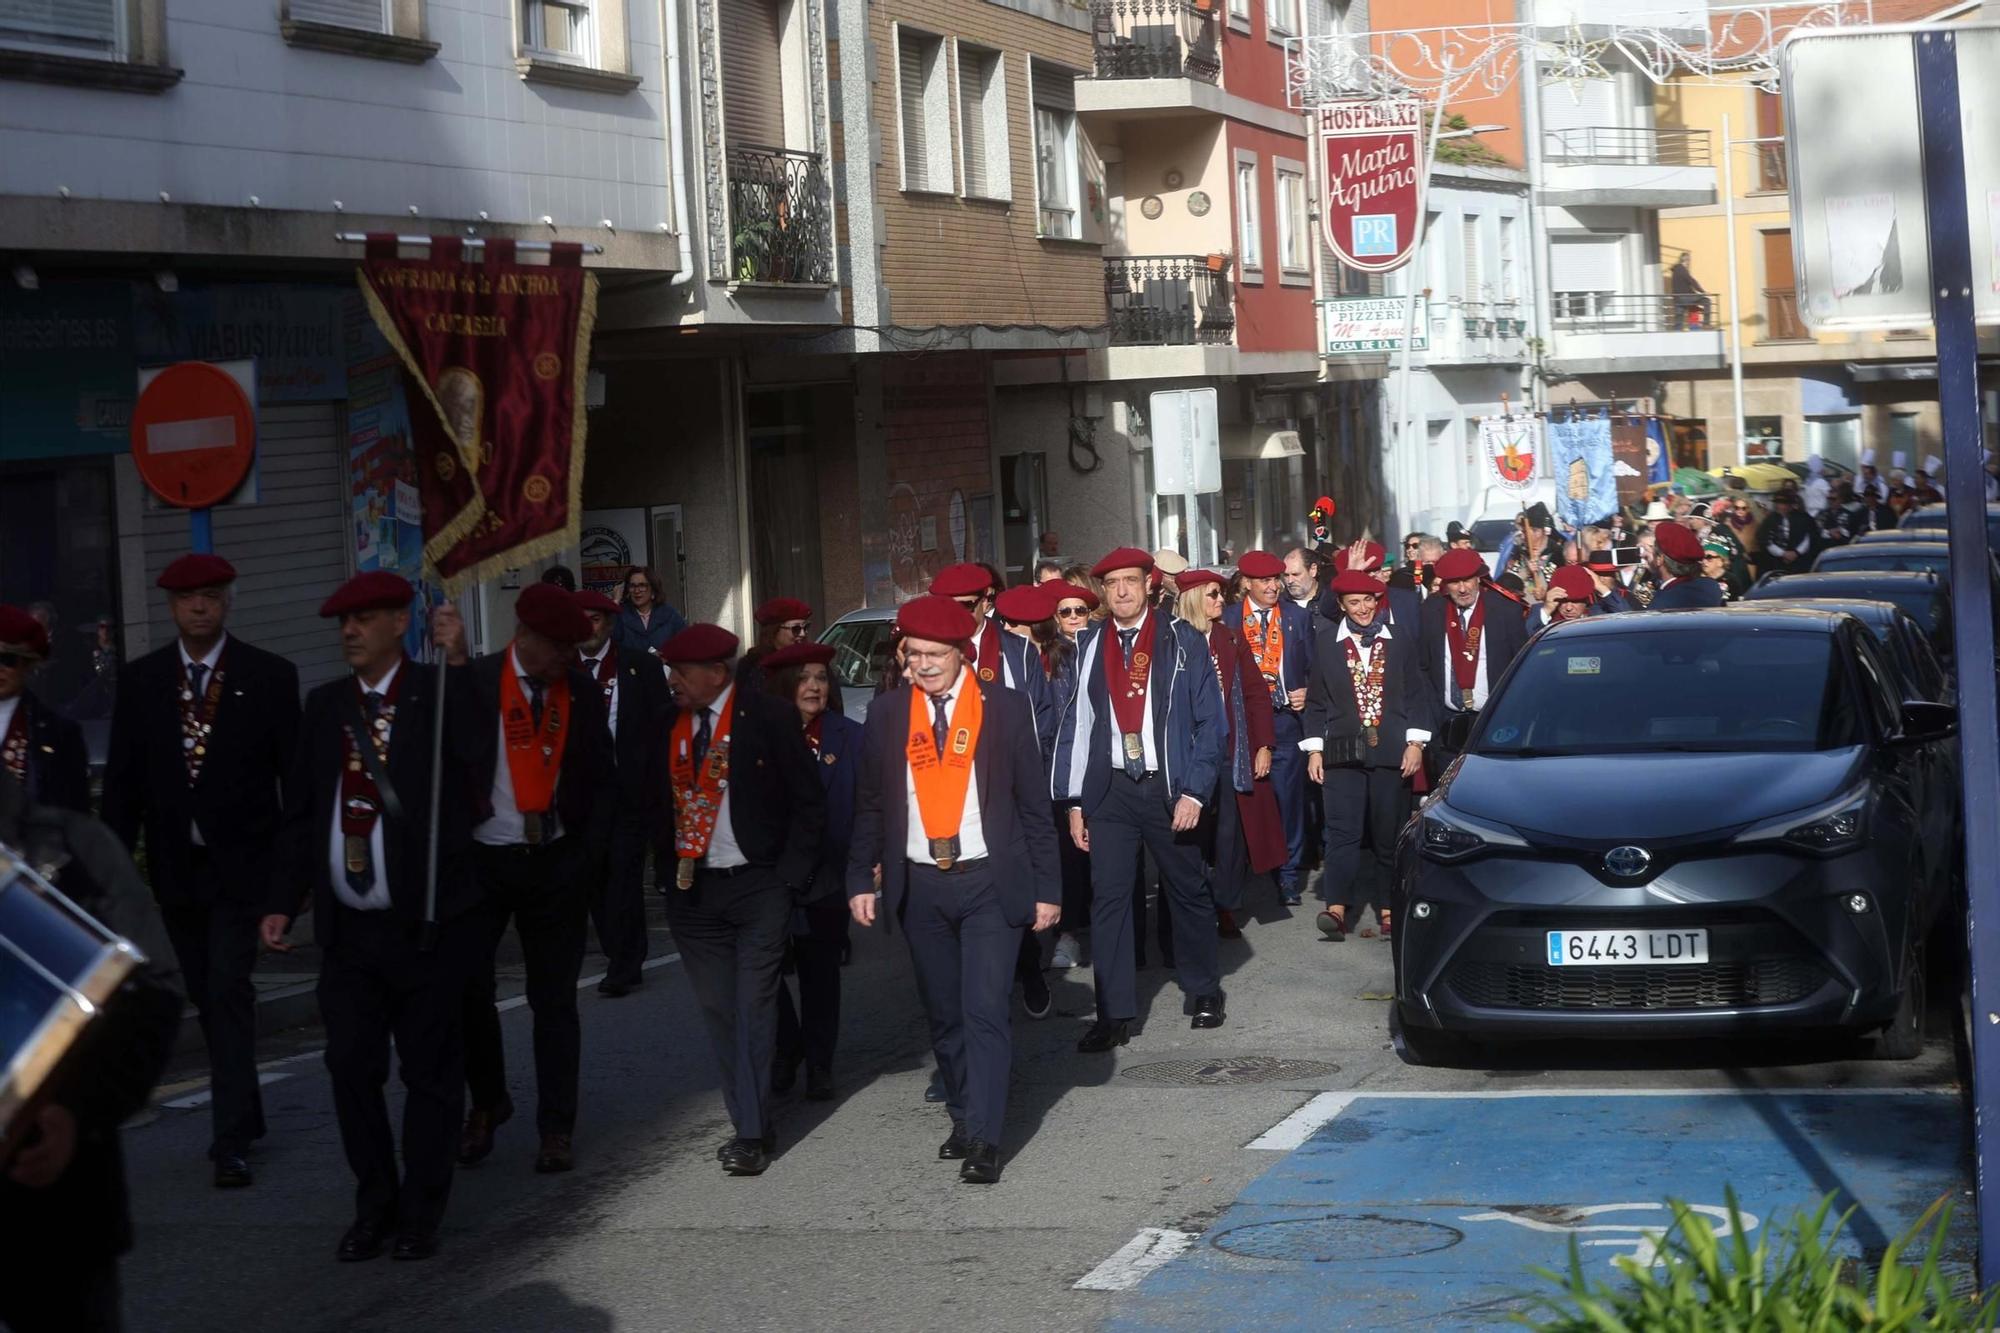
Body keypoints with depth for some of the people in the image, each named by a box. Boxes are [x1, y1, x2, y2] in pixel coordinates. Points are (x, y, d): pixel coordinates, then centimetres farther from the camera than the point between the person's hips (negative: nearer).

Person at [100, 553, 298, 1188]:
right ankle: (243, 1114, 29)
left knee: (229, 992, -12)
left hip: (240, 862, -4)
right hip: (175, 867, 4)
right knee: (208, 998, 13)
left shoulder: (269, 676, -4)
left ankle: (231, 1141, -12)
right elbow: (123, 775, 6)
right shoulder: (141, 681, 4)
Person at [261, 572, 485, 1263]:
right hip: (346, 929, 4)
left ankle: (420, 1215, 18)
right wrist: (282, 901, 7)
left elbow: (477, 751, -22)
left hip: (425, 923, -4)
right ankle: (374, 1205, 21)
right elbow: (301, 811, 13)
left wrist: (455, 662, -25)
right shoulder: (325, 704, 10)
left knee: (430, 1071, 5)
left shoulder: (441, 692, -4)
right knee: (351, 1067, 6)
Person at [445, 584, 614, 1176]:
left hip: (555, 862, 2)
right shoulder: (474, 682, -6)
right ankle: (487, 1103, 23)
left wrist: (586, 855, -3)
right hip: (481, 859, -1)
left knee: (554, 999, 4)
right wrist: (455, 662, -28)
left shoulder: (582, 690, 3)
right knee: (466, 988, 0)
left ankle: (556, 1128, 11)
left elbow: (603, 778, 7)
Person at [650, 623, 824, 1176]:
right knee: (718, 1011, 7)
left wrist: (790, 878, -9)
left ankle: (753, 1135, -5)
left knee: (753, 1007, -7)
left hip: (757, 884, -5)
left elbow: (807, 803, -6)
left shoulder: (770, 717, -8)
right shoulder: (669, 724, 6)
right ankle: (751, 1124, 16)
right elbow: (656, 798, 15)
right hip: (692, 888, 5)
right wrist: (667, 863, 5)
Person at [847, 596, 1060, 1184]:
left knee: (985, 1011, -9)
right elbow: (870, 806, 10)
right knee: (944, 1014, 10)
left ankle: (984, 1141, -9)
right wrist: (860, 880, 1)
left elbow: (1033, 803, 1)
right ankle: (963, 1119, 24)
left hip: (989, 881, -3)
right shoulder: (887, 716, 5)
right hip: (919, 887, 3)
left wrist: (1046, 888, -2)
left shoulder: (1004, 709, -1)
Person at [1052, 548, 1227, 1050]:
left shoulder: (1182, 642, -1)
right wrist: (1075, 802, 2)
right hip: (1110, 790, 1)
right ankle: (1114, 1015, -1)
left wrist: (1194, 792, -10)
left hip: (1170, 789, -1)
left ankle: (1203, 992, 29)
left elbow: (1209, 721, -2)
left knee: (1189, 892, 11)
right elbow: (1075, 725, 7)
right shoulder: (1089, 646, 5)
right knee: (1108, 896, -4)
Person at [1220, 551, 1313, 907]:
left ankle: (1288, 875, 10)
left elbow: (1314, 667, 11)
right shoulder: (1228, 620, 4)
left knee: (1288, 798, 1)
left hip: (1286, 720, 1)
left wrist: (1308, 694, -6)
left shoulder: (1298, 617, 8)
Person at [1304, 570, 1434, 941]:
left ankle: (1390, 910, 10)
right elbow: (1317, 701, 9)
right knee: (1343, 831, -10)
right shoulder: (1326, 643, 7)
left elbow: (1416, 695, 8)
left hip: (1391, 753, 1)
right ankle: (1337, 908, -16)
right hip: (1343, 753, -1)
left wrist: (1415, 743, 0)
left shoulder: (1398, 642, 8)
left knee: (1390, 834, 3)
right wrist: (1314, 749, 4)